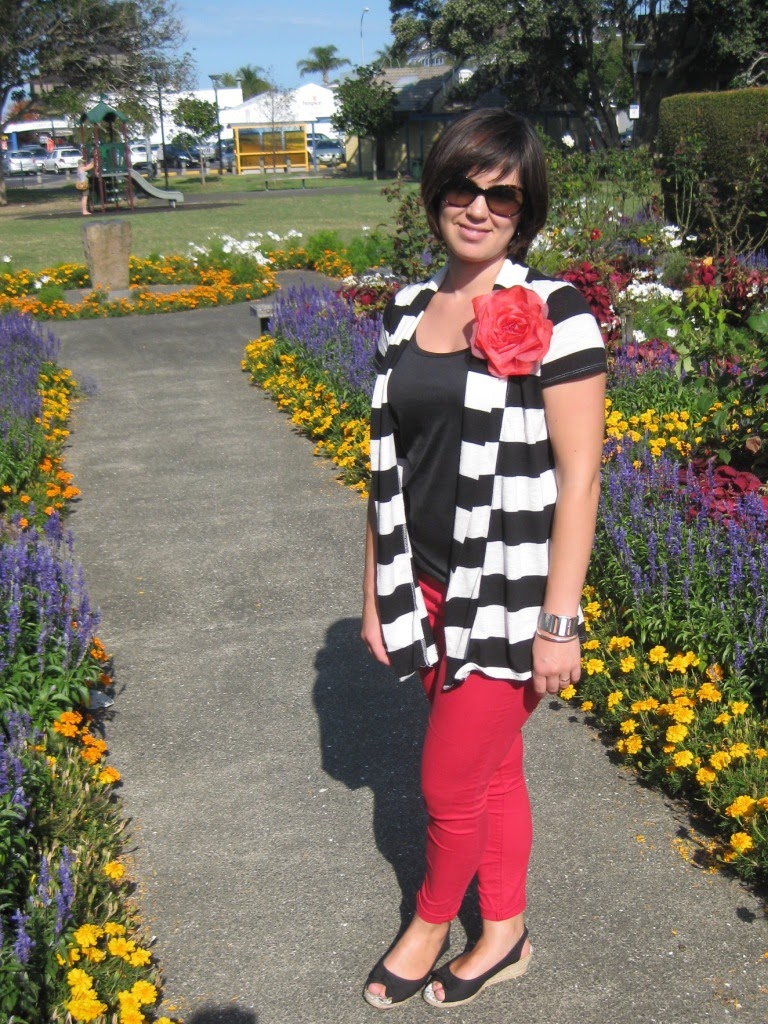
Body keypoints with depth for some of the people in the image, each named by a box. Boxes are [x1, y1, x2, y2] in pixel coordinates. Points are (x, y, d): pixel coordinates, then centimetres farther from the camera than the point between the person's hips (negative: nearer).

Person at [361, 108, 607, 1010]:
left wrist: (559, 622, -15)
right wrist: (377, 591, 11)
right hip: (430, 590, 5)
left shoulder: (554, 315, -13)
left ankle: (432, 920, 38)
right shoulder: (407, 311, 5)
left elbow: (579, 475, -14)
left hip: (508, 597, -5)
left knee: (449, 784, 8)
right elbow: (391, 464, 9)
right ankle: (504, 935, 40)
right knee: (492, 769, 20)